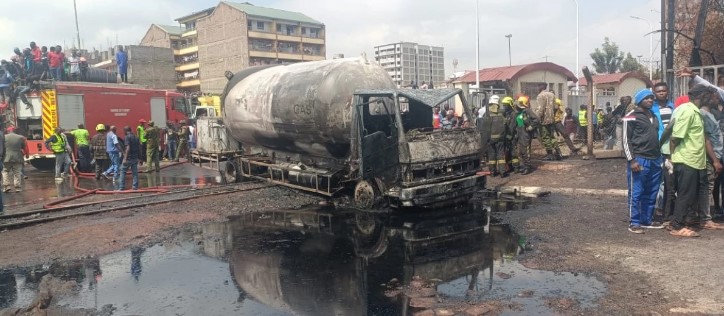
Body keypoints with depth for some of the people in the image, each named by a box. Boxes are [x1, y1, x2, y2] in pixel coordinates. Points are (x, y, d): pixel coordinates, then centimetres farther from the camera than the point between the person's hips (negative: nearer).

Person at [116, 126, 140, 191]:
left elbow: (128, 148, -19)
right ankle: (135, 187, 6)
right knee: (135, 172, 7)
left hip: (128, 158, -6)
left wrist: (125, 159, -21)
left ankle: (121, 187, 3)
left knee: (122, 172, 3)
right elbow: (139, 148, 11)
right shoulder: (136, 138, 11)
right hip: (135, 158, 6)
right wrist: (140, 157, 18)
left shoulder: (127, 137, -10)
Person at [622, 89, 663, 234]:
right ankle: (634, 223, 4)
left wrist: (660, 157, 15)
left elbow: (657, 137, 22)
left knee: (651, 193, 11)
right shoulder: (631, 117, -6)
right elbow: (626, 140, -9)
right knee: (636, 193, -2)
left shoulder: (654, 117, 17)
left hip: (655, 160, 7)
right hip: (639, 160, -7)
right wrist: (632, 160, -15)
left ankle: (647, 220, 21)